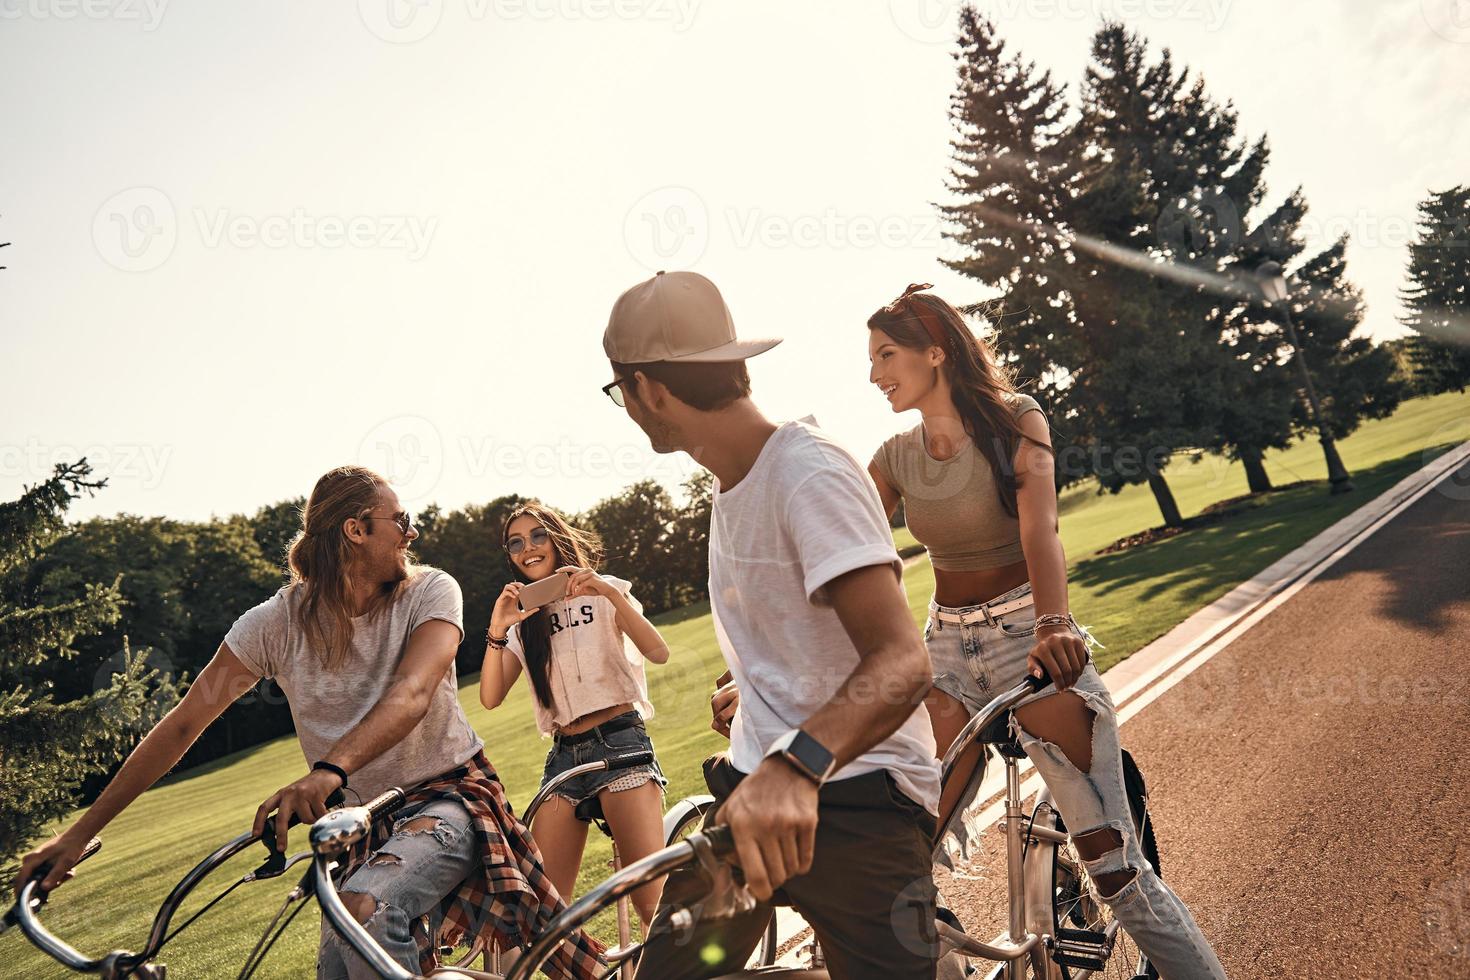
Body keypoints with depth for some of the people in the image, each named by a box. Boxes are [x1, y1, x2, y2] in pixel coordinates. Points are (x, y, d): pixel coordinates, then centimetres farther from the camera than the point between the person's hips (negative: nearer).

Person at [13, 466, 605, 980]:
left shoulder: (430, 592, -13)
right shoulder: (278, 622, -9)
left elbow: (411, 695, -30)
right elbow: (182, 726, -5)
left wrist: (329, 771, -48)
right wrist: (81, 832, -7)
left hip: (446, 799, -3)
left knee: (365, 907, -28)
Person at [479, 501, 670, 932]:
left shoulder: (603, 593, 8)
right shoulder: (524, 620, 17)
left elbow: (658, 652, -9)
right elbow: (491, 698, 2)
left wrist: (609, 593, -19)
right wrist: (497, 632, -12)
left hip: (620, 743, -4)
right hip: (564, 758, 4)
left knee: (653, 903, -17)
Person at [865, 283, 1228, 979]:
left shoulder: (1013, 420, -5)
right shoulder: (895, 458, 5)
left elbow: (1040, 529, -21)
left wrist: (1053, 623, -40)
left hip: (1030, 639, -4)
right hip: (945, 645, 4)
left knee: (1113, 866, -6)